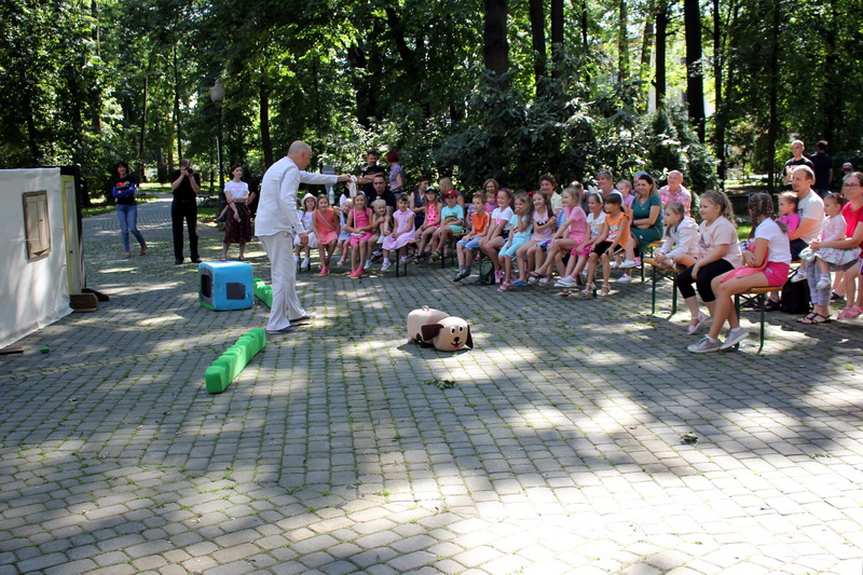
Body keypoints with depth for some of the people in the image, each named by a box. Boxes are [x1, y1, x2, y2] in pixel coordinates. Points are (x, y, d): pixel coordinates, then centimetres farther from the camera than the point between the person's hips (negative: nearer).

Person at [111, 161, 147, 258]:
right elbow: (113, 194, 1)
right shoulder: (115, 180, 10)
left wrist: (119, 194, -11)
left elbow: (132, 190, -12)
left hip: (131, 206, -3)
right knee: (124, 230, -3)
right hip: (120, 207, 3)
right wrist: (126, 192, -9)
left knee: (133, 228, -12)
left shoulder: (131, 178, 1)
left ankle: (143, 245, 13)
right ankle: (127, 251, 6)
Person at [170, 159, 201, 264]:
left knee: (193, 231, 1)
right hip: (178, 205, 0)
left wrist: (191, 177, -19)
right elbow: (173, 187, -15)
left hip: (191, 204, 0)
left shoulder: (195, 175, -1)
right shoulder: (176, 174, -1)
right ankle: (178, 257, 4)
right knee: (177, 232, 0)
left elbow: (197, 190, -11)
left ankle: (194, 256, 6)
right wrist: (182, 175, -19)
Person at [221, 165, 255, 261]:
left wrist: (252, 196, -14)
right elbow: (229, 200, -9)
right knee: (230, 234, -8)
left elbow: (247, 201, 7)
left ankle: (241, 255, 11)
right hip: (232, 208, -4)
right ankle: (224, 255, -4)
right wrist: (235, 211, -20)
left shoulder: (245, 185, 13)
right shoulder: (228, 184, 2)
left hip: (243, 209, 4)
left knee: (244, 233, 3)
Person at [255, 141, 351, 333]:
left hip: (265, 226, 10)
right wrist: (299, 228, -26)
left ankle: (294, 312, 30)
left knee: (288, 268, 20)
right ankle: (276, 323, -4)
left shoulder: (280, 167, 21)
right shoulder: (291, 170, -11)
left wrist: (337, 178, 41)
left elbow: (309, 177, 34)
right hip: (277, 228, -10)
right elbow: (286, 200, -25)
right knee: (282, 274, -6)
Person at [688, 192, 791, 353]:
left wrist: (747, 255, 5)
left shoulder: (765, 227, -13)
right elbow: (756, 258, 17)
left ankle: (712, 339, -21)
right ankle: (735, 328, -9)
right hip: (767, 267, 10)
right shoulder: (771, 224, 19)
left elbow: (757, 261, -18)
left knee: (725, 288, -24)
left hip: (774, 271, -10)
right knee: (716, 283, -4)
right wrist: (748, 254, -8)